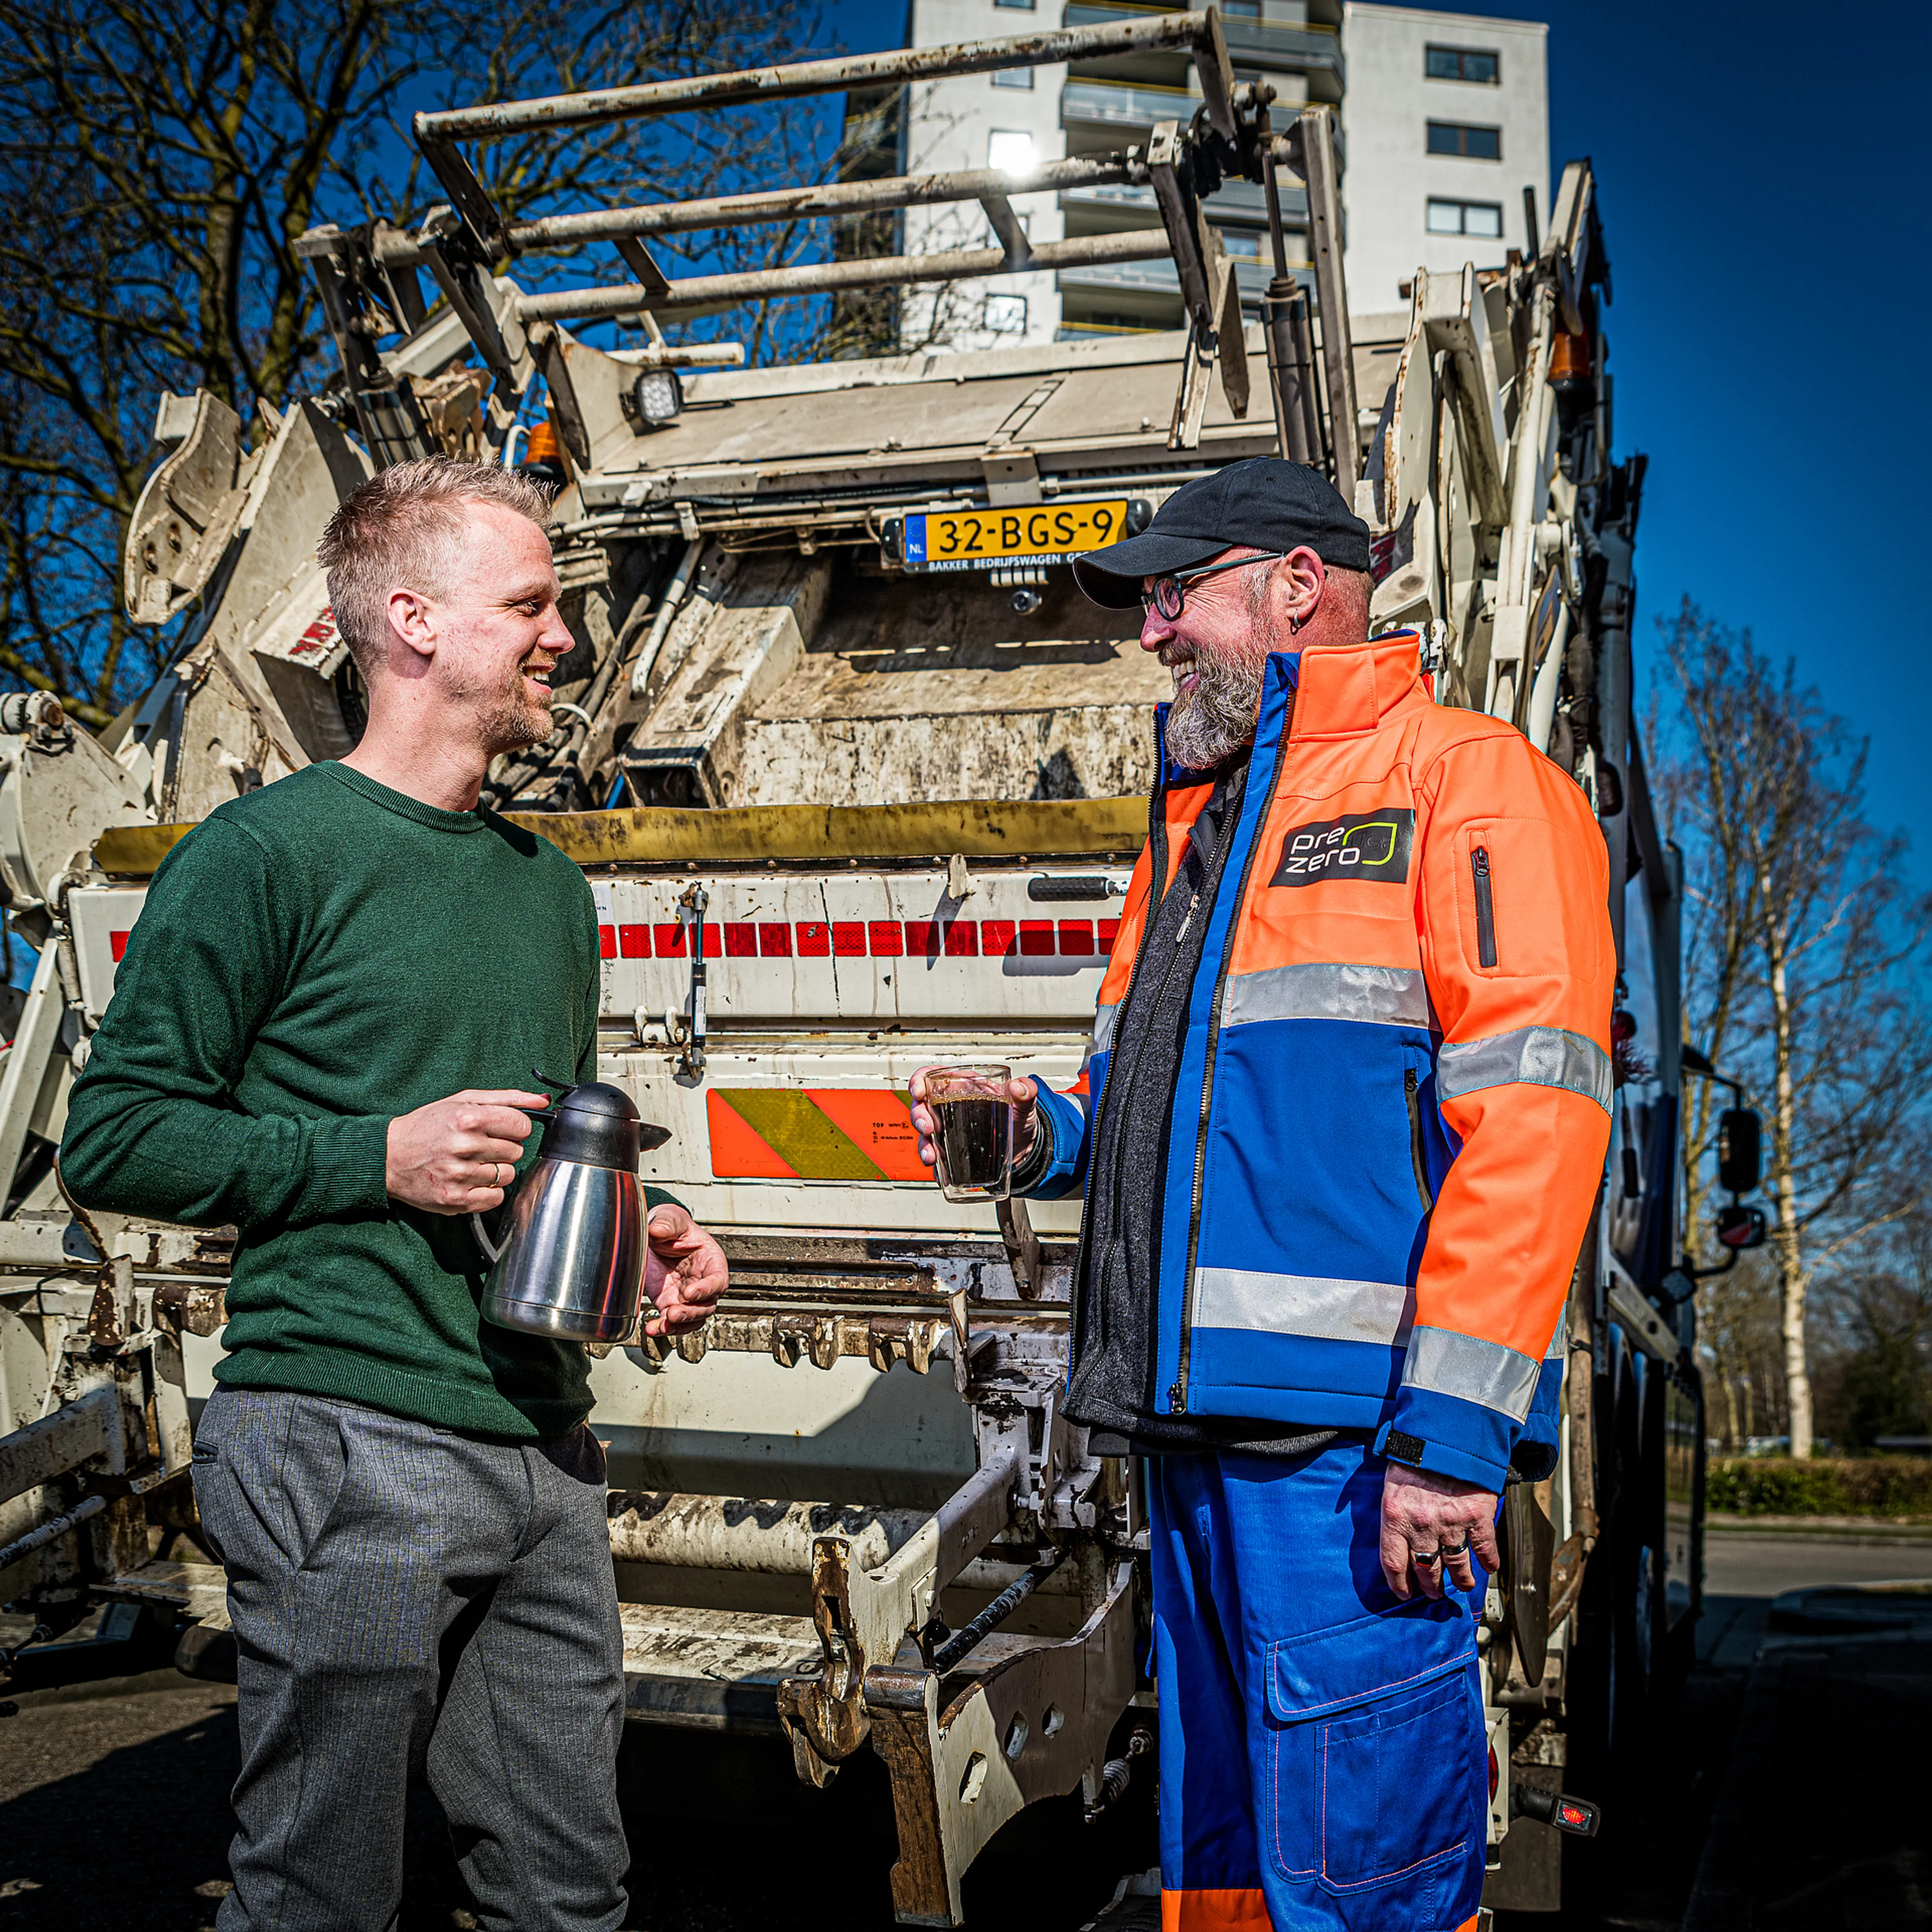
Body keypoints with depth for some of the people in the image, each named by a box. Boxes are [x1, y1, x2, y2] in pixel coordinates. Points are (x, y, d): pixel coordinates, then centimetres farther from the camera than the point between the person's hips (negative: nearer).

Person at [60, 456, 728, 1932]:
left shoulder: (549, 881, 15)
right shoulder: (265, 854, -7)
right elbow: (113, 1136, -8)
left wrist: (642, 1240, 7)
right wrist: (375, 1157, -16)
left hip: (545, 1449, 7)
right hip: (346, 1447, -6)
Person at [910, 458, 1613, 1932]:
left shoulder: (1462, 776, -3)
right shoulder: (1196, 824, 23)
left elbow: (1532, 1114, -14)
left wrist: (1450, 1425, -21)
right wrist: (1045, 1135, 7)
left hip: (1351, 1446, -8)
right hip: (1197, 1428, 8)